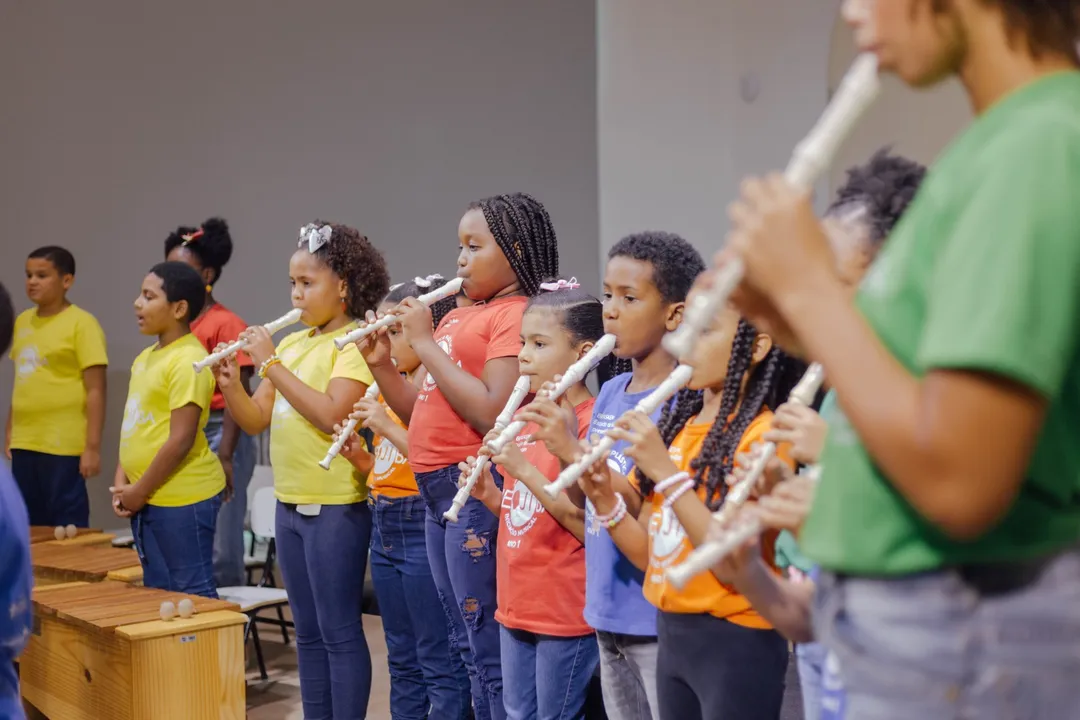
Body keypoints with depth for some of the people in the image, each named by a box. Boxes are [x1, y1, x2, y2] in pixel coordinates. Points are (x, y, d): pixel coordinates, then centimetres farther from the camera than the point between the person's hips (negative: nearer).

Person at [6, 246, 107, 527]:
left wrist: (92, 447, -14)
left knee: (66, 528, 1)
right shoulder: (22, 321, 11)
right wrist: (10, 434, 16)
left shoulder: (81, 323, -8)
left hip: (64, 447, -6)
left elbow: (95, 391, -10)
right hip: (24, 445, 6)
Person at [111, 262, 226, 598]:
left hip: (183, 499, -9)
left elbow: (180, 440, -20)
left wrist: (139, 492, -14)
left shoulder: (189, 361, -16)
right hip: (146, 499, 9)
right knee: (157, 590, 16)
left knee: (191, 592, -1)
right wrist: (122, 483, 5)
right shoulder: (145, 357, 12)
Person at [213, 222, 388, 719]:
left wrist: (271, 364, -20)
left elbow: (332, 415, -24)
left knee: (338, 632, -1)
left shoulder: (356, 342, -11)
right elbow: (256, 421, 11)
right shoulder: (289, 343, 11)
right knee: (307, 632, 15)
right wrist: (230, 384, -8)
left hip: (335, 508, -8)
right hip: (289, 504, 8)